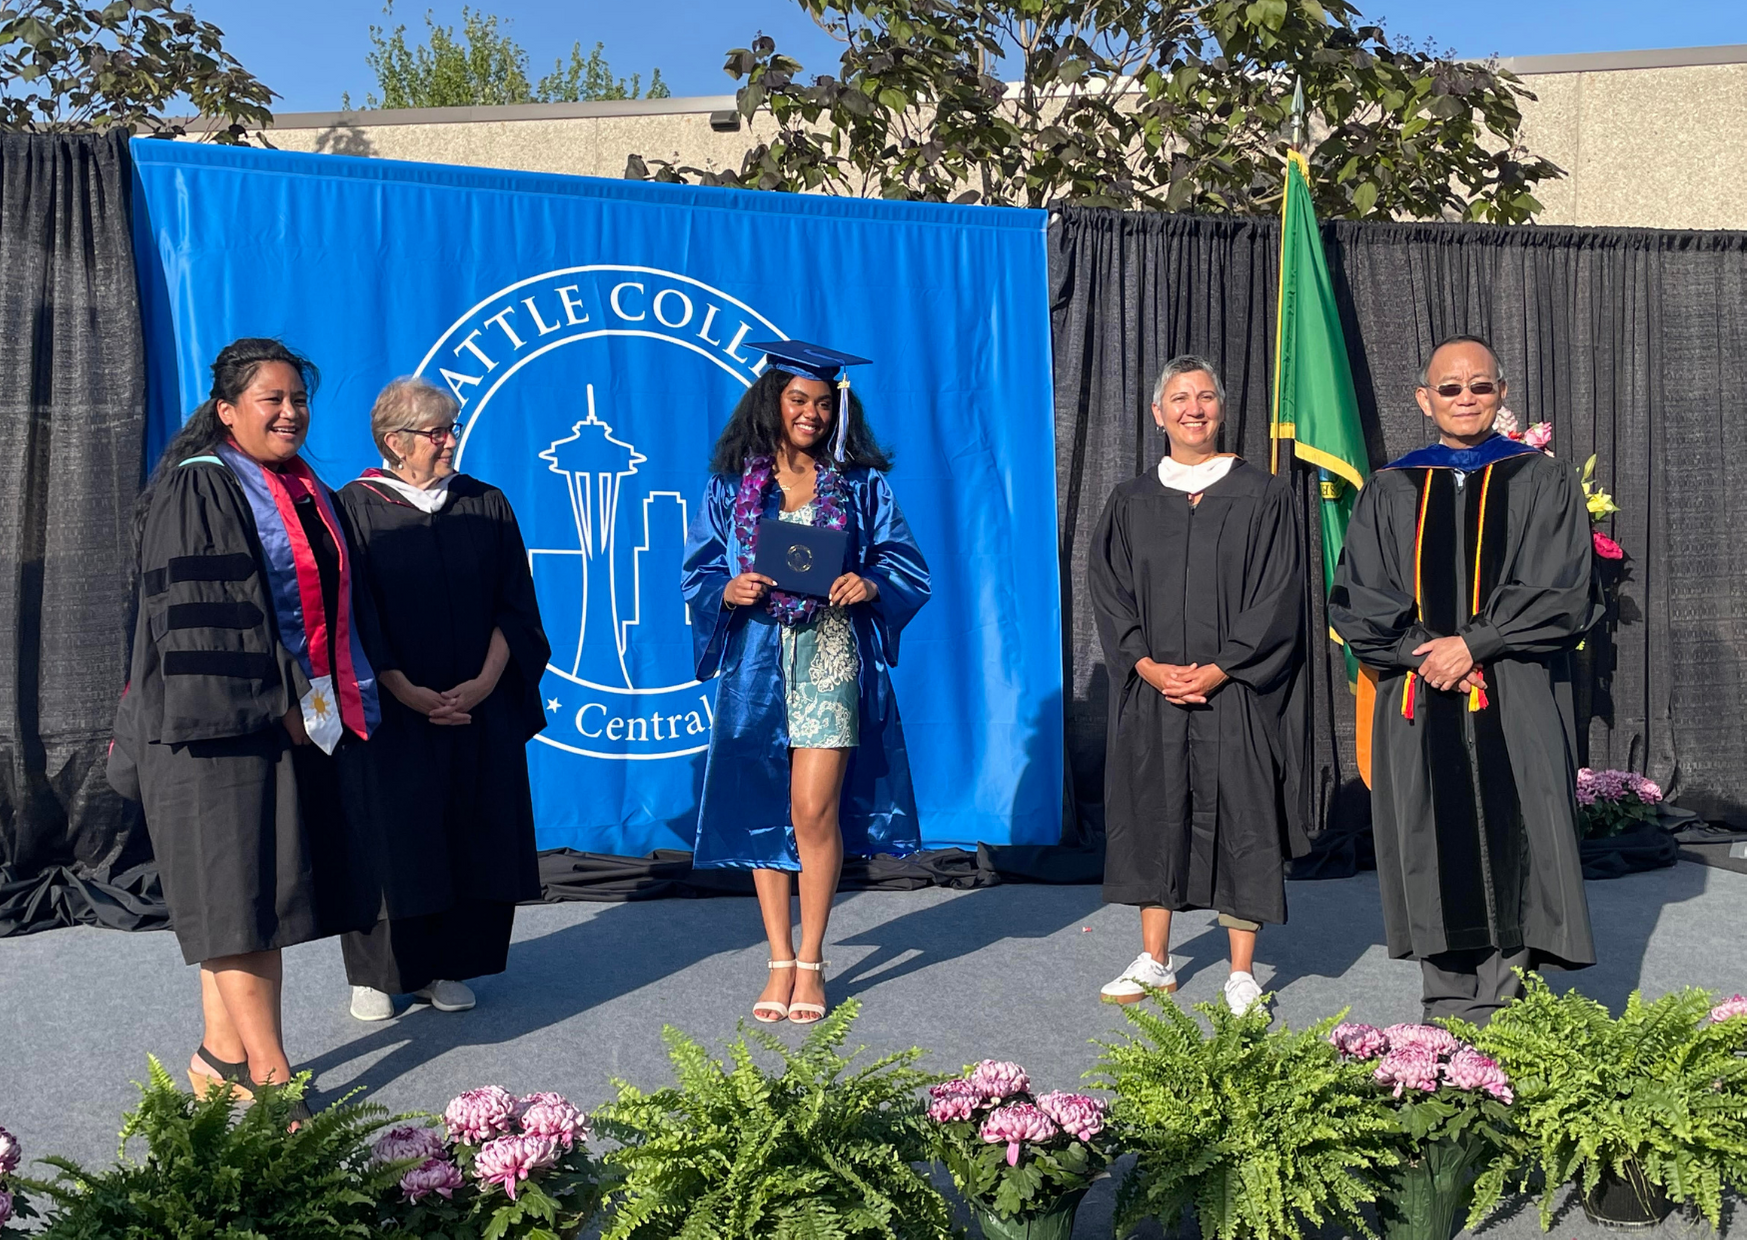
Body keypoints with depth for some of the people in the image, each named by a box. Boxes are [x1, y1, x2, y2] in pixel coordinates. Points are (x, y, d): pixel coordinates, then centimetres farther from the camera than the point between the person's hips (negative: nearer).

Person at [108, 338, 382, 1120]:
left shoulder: (307, 493, 16)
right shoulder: (197, 490, -8)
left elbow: (335, 600, 20)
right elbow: (197, 614, -16)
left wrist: (344, 699, 11)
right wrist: (271, 703, -17)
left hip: (305, 721, 8)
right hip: (228, 721, -7)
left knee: (250, 893, 9)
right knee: (243, 890, -5)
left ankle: (222, 1055, 18)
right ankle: (270, 1079, 0)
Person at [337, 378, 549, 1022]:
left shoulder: (487, 506, 8)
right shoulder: (356, 509, -2)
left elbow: (513, 606, 5)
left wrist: (484, 683, -8)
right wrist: (409, 692, -14)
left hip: (481, 709, 3)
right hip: (392, 713, -3)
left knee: (473, 837, 5)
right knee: (393, 837, 1)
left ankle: (447, 967, 19)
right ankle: (375, 974, 17)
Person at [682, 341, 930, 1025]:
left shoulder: (861, 483, 7)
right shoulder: (731, 485, 9)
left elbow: (907, 565, 6)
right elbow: (698, 571, 8)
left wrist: (868, 584, -14)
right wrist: (729, 591, -12)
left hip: (830, 655, -2)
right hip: (756, 660, 2)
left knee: (814, 810, -8)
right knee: (762, 811, 3)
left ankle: (810, 962, 7)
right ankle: (780, 962, 15)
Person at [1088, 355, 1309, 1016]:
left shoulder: (1262, 495, 1)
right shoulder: (1131, 502, 8)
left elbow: (1278, 595, -5)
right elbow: (1109, 592, 4)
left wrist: (1220, 668, -14)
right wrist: (1148, 665, -10)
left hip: (1237, 693, -2)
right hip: (1150, 692, 3)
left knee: (1240, 821, 1)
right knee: (1153, 815, 8)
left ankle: (1242, 972, 13)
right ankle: (1154, 960, 21)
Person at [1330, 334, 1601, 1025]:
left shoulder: (1544, 483, 7)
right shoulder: (1390, 491, 11)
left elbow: (1563, 596, -3)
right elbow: (1354, 600, 4)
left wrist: (1473, 644, -13)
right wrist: (1419, 652, -11)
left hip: (1516, 706, -1)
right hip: (1417, 703, 2)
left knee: (1508, 845, -3)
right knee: (1432, 849, 3)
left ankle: (1501, 1014, 5)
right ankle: (1447, 1013, 13)